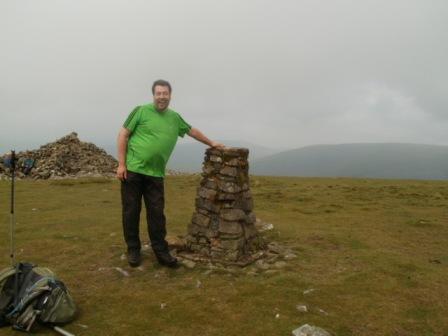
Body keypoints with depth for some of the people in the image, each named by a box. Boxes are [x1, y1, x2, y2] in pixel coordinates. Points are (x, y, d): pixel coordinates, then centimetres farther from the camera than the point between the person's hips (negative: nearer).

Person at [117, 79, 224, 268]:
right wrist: (121, 164, -9)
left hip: (156, 174, 3)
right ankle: (133, 250, 20)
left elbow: (192, 131, 29)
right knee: (131, 212, 5)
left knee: (156, 214, 4)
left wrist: (211, 143, 34)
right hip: (132, 170, -3)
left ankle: (161, 252, 14)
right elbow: (123, 135, -2)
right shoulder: (141, 111, -1)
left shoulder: (175, 118, 13)